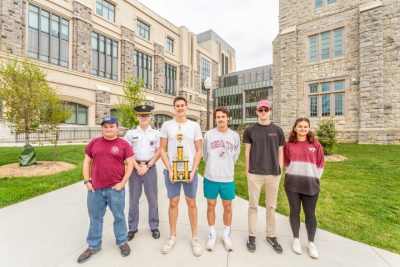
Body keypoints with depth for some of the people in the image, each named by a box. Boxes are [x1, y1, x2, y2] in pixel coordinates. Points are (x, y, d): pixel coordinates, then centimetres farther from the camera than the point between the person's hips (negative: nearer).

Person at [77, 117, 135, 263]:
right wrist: (87, 181, 2)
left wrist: (123, 183, -10)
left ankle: (122, 242, 32)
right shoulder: (94, 143, 6)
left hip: (115, 188, -3)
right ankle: (93, 246, 37)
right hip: (95, 189, 3)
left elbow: (130, 164, -5)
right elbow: (86, 162, 10)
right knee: (95, 218, 17)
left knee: (119, 216, 11)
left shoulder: (123, 144, -4)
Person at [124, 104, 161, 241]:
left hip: (150, 167, 0)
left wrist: (147, 166, -9)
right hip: (134, 167, 1)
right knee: (133, 199, 12)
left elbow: (158, 152, -1)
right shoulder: (130, 133, 2)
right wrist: (137, 167, -9)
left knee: (153, 199, 10)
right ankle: (132, 227, 30)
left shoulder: (156, 133, 1)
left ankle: (154, 226, 28)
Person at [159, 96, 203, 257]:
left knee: (191, 203, 10)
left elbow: (198, 151, 2)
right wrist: (169, 170, -7)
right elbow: (162, 150, 1)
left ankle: (194, 237, 28)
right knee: (173, 202, 11)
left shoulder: (194, 126, 2)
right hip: (171, 171, 0)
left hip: (190, 171, 0)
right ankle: (172, 236, 31)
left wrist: (193, 171, -7)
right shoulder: (166, 125, 2)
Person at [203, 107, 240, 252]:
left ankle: (226, 234, 36)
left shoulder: (235, 136, 0)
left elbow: (235, 155, 11)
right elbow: (205, 154, 7)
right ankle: (212, 234, 34)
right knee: (211, 206, 13)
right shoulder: (208, 134, -4)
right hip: (210, 177, -1)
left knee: (228, 207, 14)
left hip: (228, 178, 1)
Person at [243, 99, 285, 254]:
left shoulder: (277, 130, 5)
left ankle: (271, 236, 33)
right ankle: (252, 235, 25)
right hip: (254, 174, -1)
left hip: (273, 174, 2)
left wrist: (280, 171, 4)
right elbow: (247, 152, 2)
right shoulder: (250, 130, 1)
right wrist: (247, 171, -1)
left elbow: (280, 152, 7)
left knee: (271, 206, 15)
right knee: (253, 206, 9)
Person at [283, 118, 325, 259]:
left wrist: (315, 178, 2)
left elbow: (320, 164, 5)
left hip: (310, 184, 0)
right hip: (292, 183, 0)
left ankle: (311, 243, 27)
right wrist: (292, 175, 3)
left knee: (310, 214, 10)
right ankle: (296, 239, 28)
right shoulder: (289, 145, 1)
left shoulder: (315, 144, 1)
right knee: (294, 211, 11)